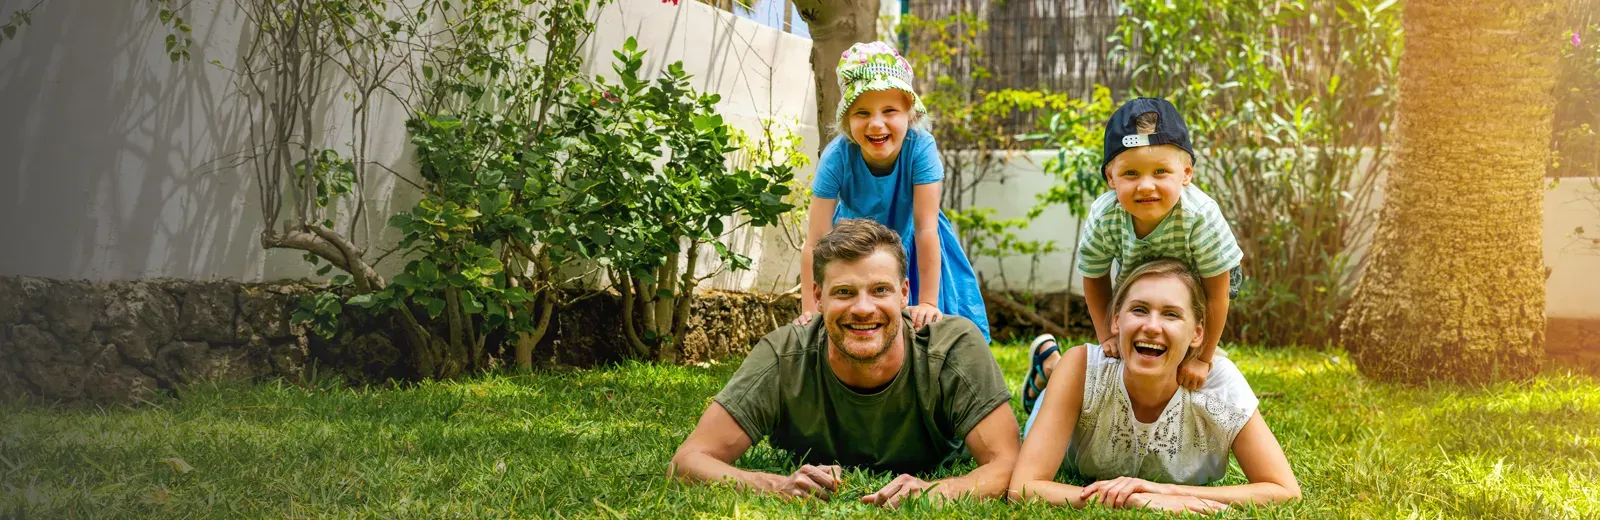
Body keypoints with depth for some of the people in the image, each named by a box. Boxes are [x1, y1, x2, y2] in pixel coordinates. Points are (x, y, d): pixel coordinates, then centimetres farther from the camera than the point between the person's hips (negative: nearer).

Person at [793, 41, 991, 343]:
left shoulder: (920, 147, -34)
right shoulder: (836, 157, -32)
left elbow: (925, 228, -31)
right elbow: (815, 242, -30)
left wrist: (927, 303, -31)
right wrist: (810, 312, -33)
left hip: (908, 244, 0)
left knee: (927, 327, -5)